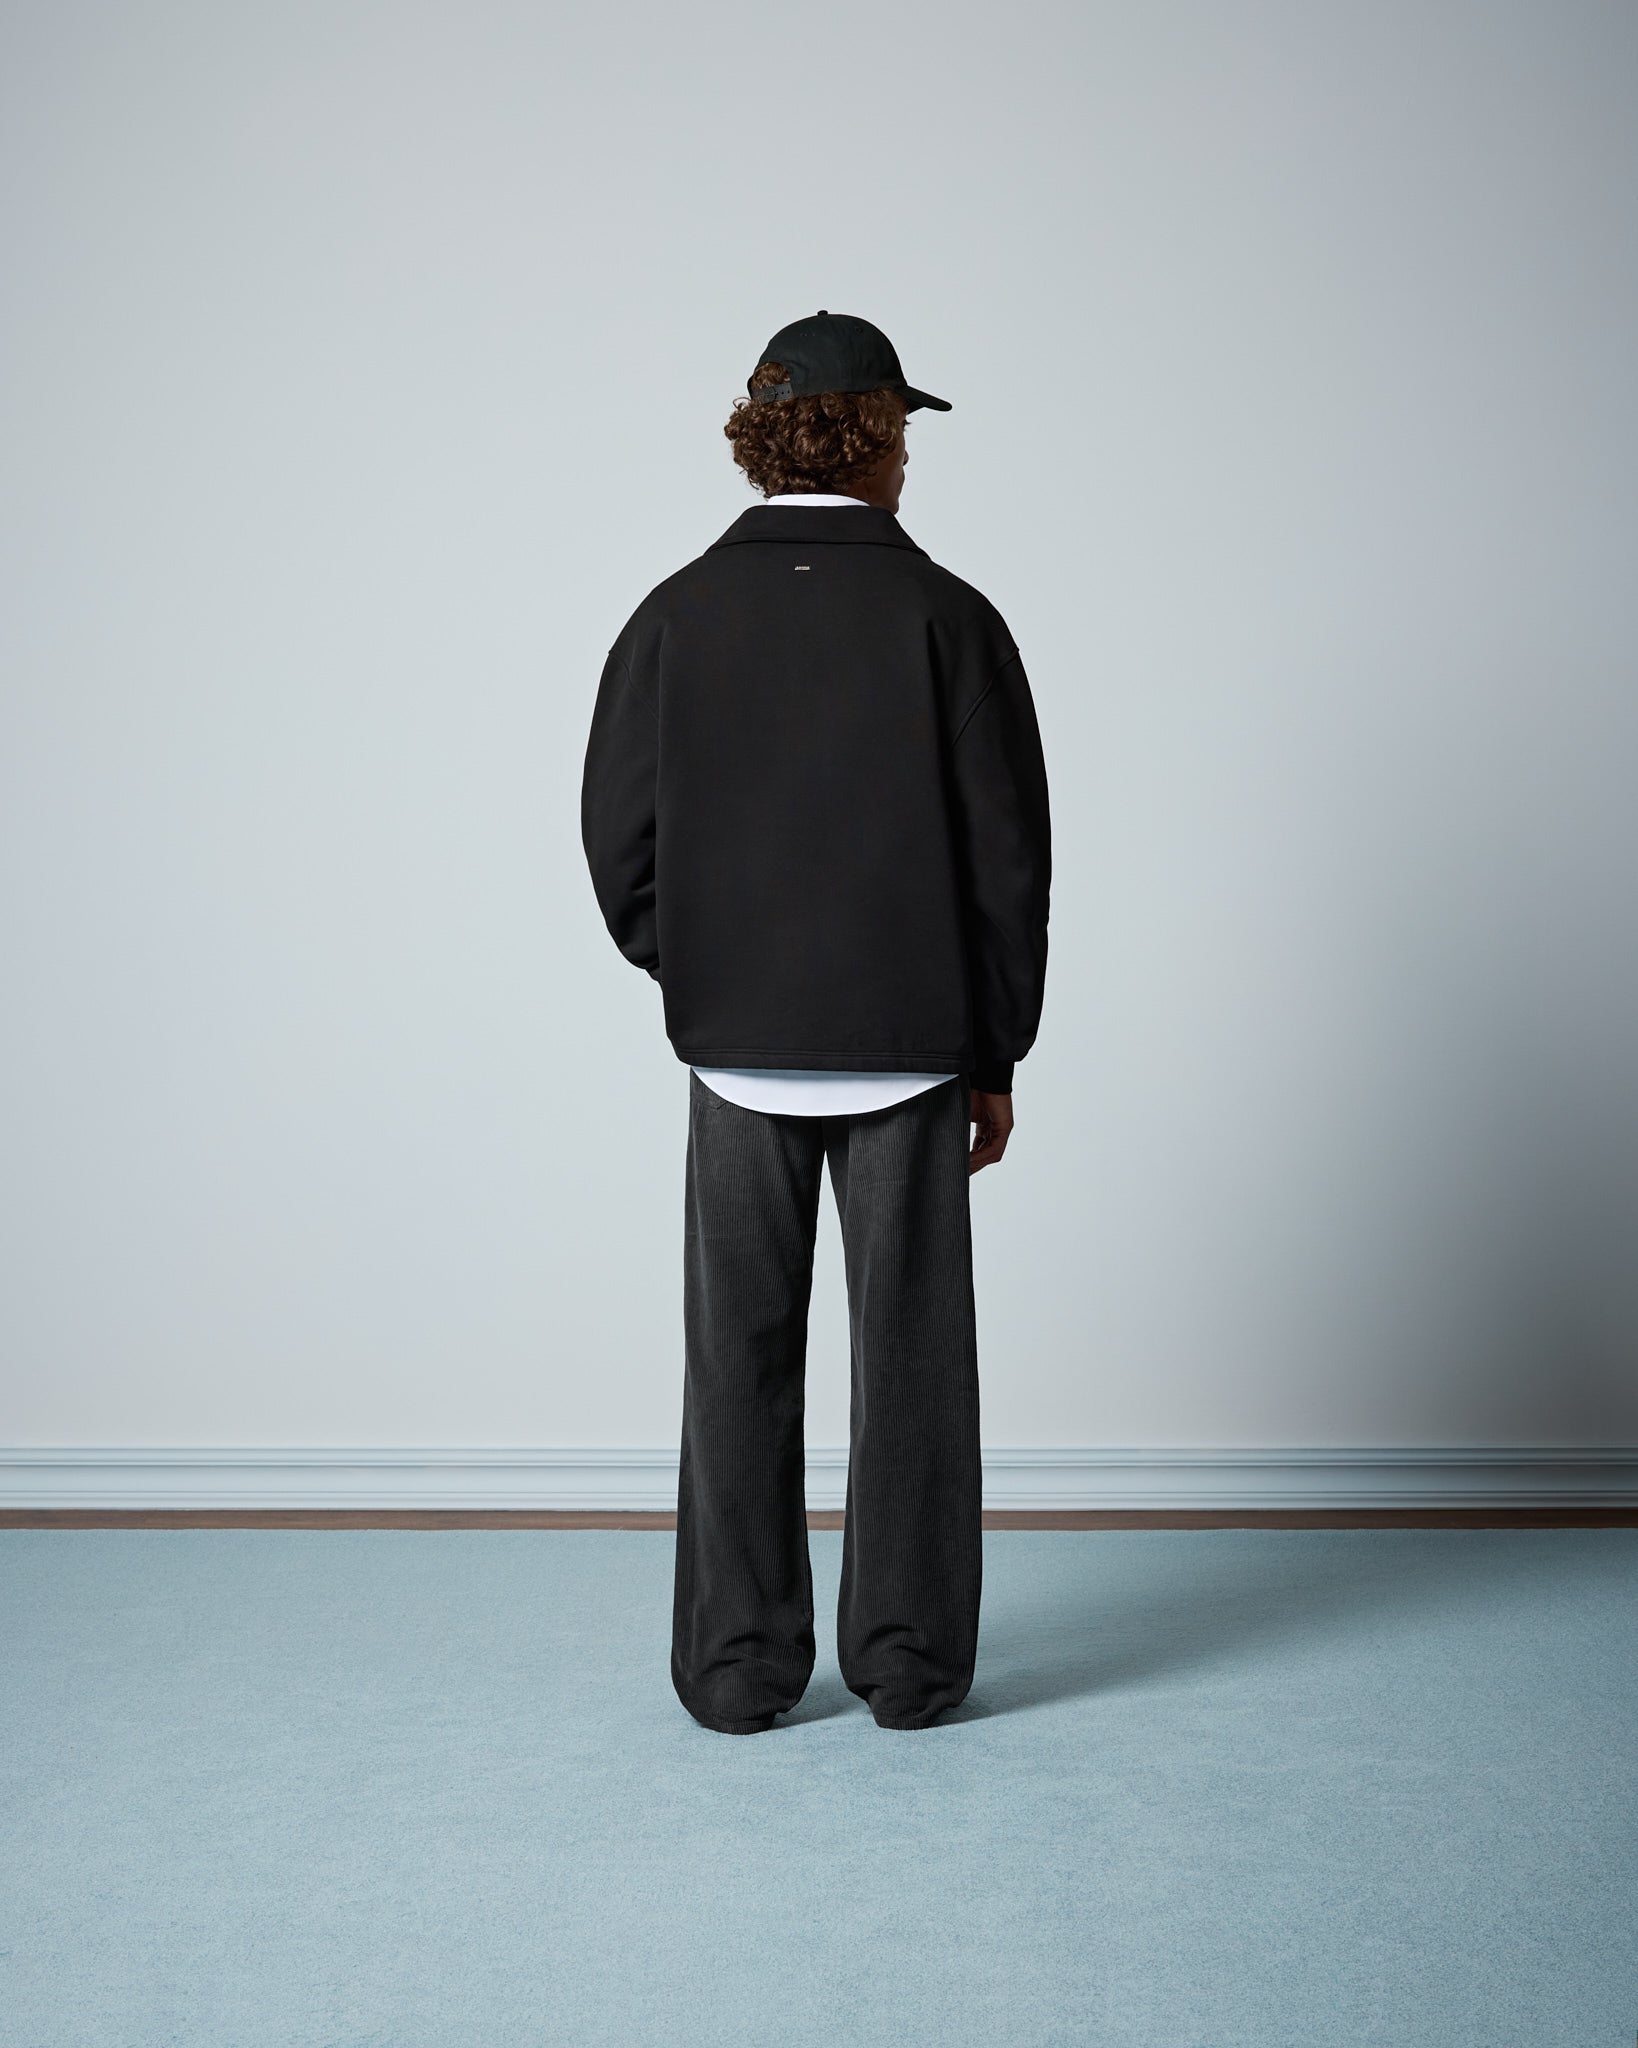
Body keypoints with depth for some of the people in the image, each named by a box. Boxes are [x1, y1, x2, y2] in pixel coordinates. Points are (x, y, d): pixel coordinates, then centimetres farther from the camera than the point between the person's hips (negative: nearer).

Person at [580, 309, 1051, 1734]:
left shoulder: (677, 615, -1)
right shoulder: (946, 616, -6)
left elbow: (620, 839, -1)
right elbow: (1007, 852, -6)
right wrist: (995, 1054, 3)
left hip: (738, 1044, 1)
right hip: (910, 1042, -1)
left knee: (742, 1358, 9)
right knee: (909, 1352, 8)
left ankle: (740, 1667, 16)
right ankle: (910, 1663, 17)